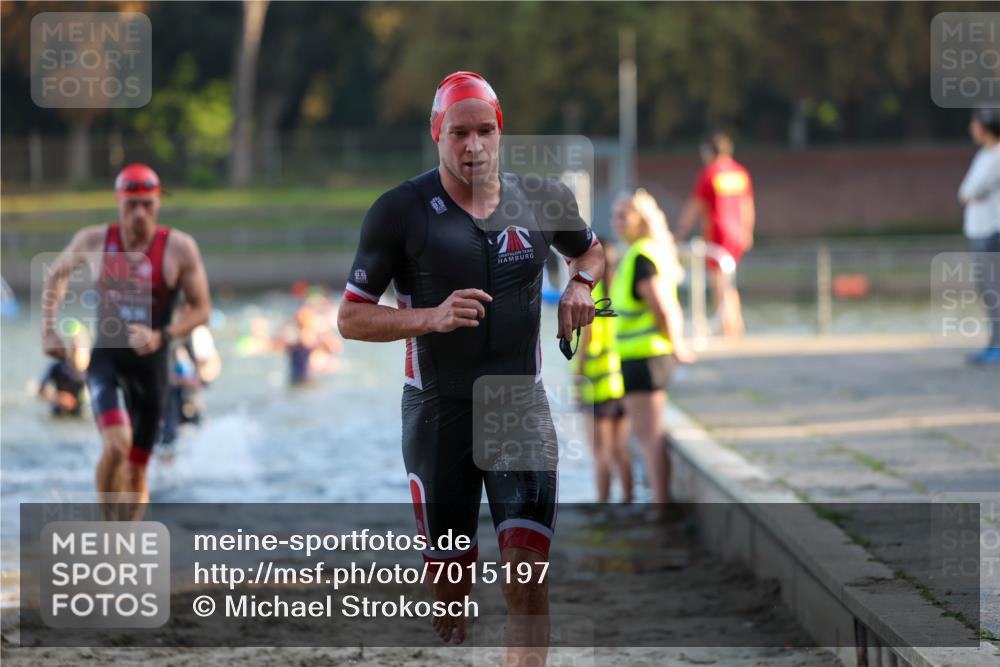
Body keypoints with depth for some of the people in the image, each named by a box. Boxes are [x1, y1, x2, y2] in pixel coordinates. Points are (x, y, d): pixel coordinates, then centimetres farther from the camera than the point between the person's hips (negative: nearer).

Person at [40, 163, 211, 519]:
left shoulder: (179, 248, -8)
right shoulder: (93, 241, -4)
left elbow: (201, 309, -2)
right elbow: (56, 275, 16)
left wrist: (161, 336, -18)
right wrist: (48, 330, 8)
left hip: (150, 364, 1)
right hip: (105, 359, -1)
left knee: (136, 472, 9)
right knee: (117, 444, -27)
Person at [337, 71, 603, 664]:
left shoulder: (544, 199, 3)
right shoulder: (401, 211, -6)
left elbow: (592, 251, 25)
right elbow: (351, 318, -4)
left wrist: (581, 284, 2)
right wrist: (432, 317, -20)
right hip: (438, 409, -1)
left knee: (529, 570, -14)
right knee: (451, 580, 5)